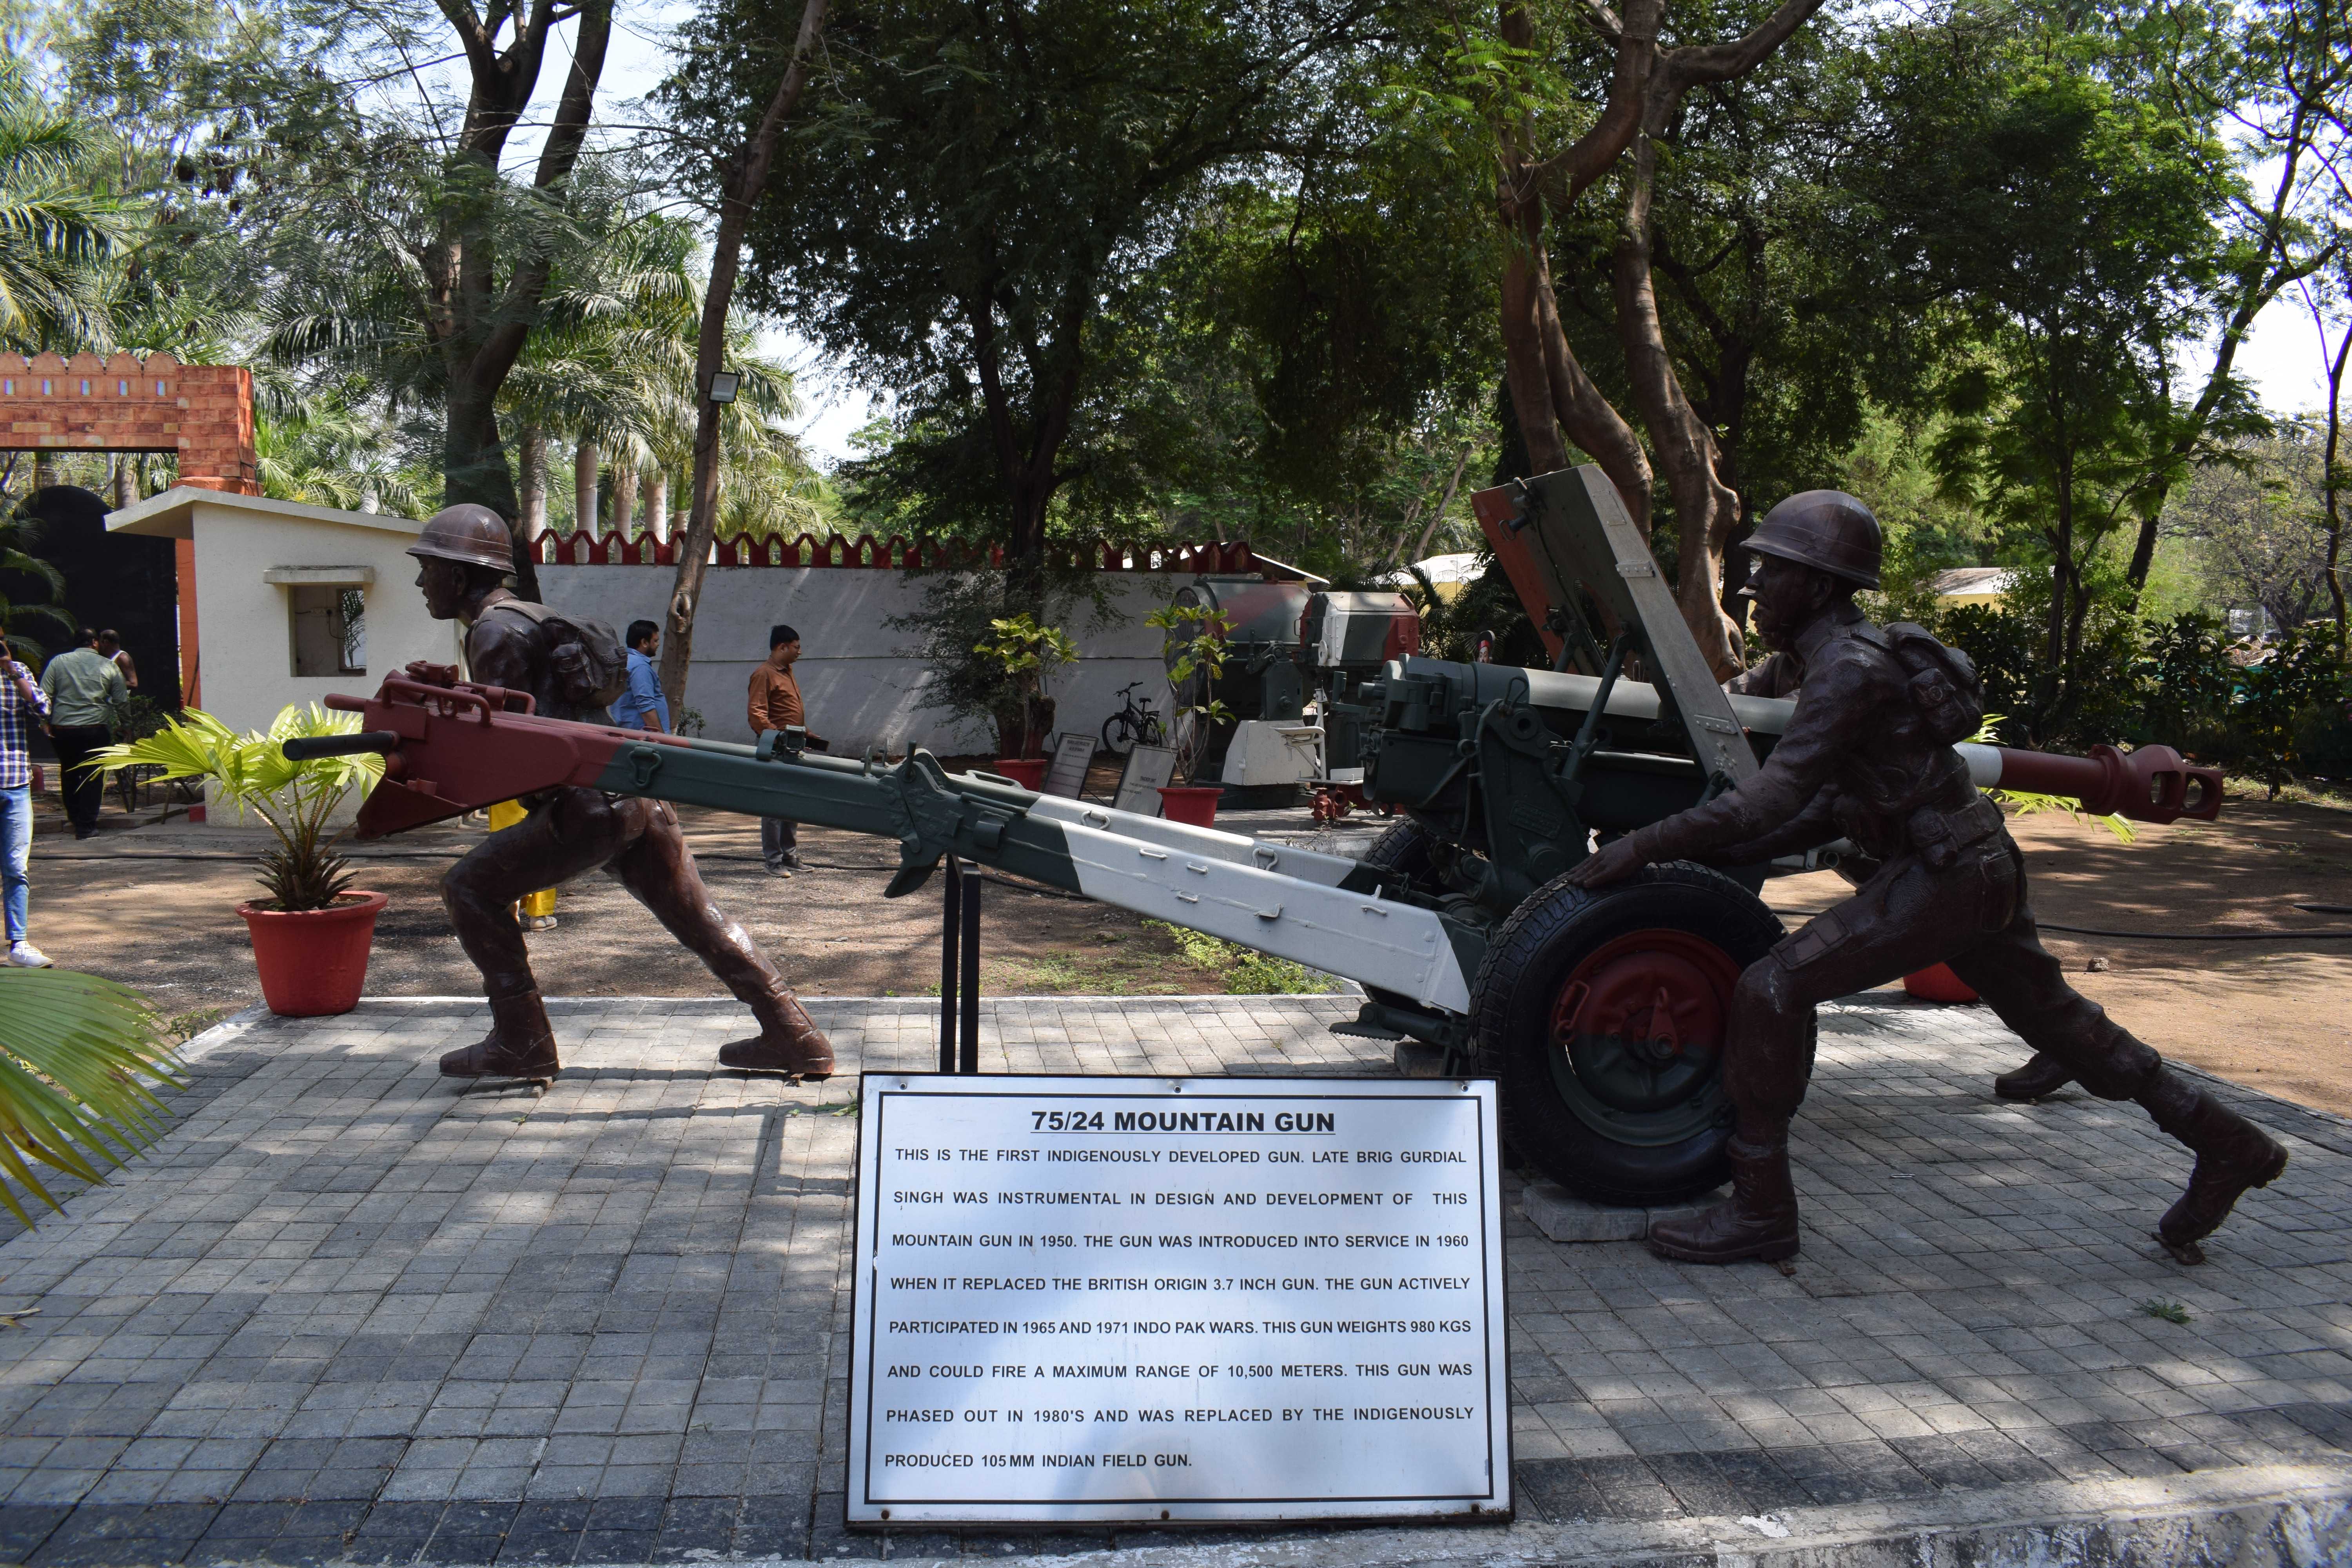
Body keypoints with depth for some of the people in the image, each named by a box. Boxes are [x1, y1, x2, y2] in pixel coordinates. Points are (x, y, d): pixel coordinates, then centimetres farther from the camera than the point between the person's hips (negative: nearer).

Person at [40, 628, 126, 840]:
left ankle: (75, 820, 26)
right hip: (95, 729, -2)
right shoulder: (110, 666, 1)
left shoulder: (58, 662, 4)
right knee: (92, 778, 2)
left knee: (69, 775, 18)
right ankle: (86, 826, -1)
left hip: (62, 729, 2)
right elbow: (121, 700, 2)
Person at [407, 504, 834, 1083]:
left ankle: (521, 1042, 3)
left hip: (590, 803, -10)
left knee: (471, 888, 1)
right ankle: (794, 1039, 11)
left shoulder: (494, 632, -5)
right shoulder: (529, 616, 26)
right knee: (699, 920, 12)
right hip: (639, 796, 10)